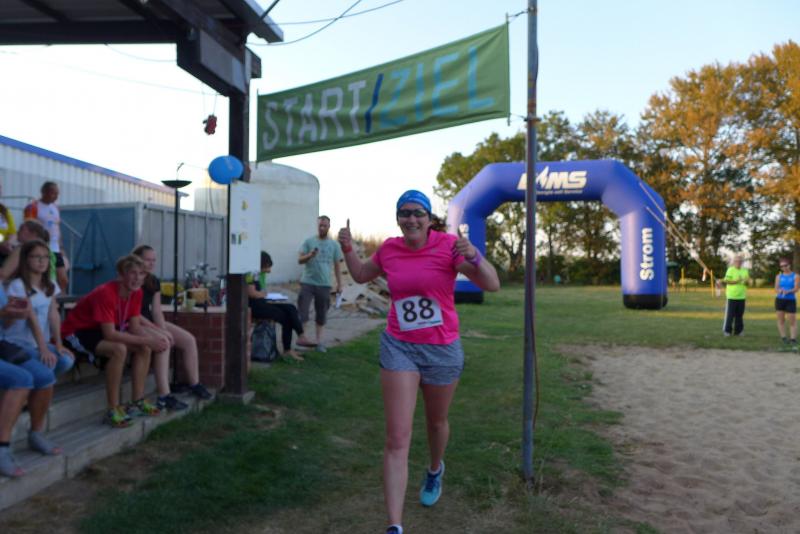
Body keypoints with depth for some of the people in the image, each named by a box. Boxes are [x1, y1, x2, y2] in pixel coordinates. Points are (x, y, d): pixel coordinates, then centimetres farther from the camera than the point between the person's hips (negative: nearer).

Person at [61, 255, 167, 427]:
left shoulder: (136, 292, -5)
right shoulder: (105, 293, -30)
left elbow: (135, 327, -4)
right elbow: (109, 334, -34)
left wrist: (152, 338, -25)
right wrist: (146, 340, -33)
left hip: (101, 331, 9)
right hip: (77, 332, -9)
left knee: (144, 349, -5)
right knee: (119, 349, -33)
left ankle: (137, 402, 3)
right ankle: (113, 410, -24)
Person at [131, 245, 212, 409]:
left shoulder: (154, 281, 9)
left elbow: (156, 311, 6)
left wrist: (164, 330, -12)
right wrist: (158, 330, -22)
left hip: (151, 323, 9)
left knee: (189, 340, -4)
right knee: (163, 342, -34)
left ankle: (194, 384, 10)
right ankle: (164, 397, -33)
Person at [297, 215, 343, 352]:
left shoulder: (334, 245, 6)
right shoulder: (309, 241, 1)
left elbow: (337, 265, 10)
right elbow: (300, 260, -2)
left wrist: (339, 284, 7)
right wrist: (310, 255, -22)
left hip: (324, 284, 2)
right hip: (307, 283, -2)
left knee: (321, 314, 8)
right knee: (302, 312, -6)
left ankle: (319, 341, 18)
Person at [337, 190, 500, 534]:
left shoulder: (448, 245, -13)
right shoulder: (389, 249, -1)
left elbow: (492, 285, -18)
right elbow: (361, 275, 19)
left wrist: (473, 256, -35)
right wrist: (348, 249, 2)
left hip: (442, 349, -1)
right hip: (398, 347, 1)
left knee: (436, 421, 23)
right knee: (397, 438, -8)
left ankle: (435, 470, 57)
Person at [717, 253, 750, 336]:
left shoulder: (745, 270, 12)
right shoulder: (730, 270, -4)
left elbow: (747, 282, 11)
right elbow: (726, 281, -9)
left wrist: (746, 281, -12)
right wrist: (736, 281, -21)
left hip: (741, 296, 5)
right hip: (732, 296, -5)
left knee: (739, 315, 7)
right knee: (730, 314, -4)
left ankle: (738, 331, 14)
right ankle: (727, 330, 5)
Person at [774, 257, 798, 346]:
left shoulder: (796, 276, 0)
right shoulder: (779, 276, 7)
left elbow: (796, 288, -10)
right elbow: (776, 289, 1)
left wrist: (788, 291, -30)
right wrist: (779, 290, -23)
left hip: (791, 300, -2)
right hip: (779, 300, 3)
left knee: (792, 321, -3)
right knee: (781, 320, 4)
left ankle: (793, 340, 1)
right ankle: (784, 338, 12)